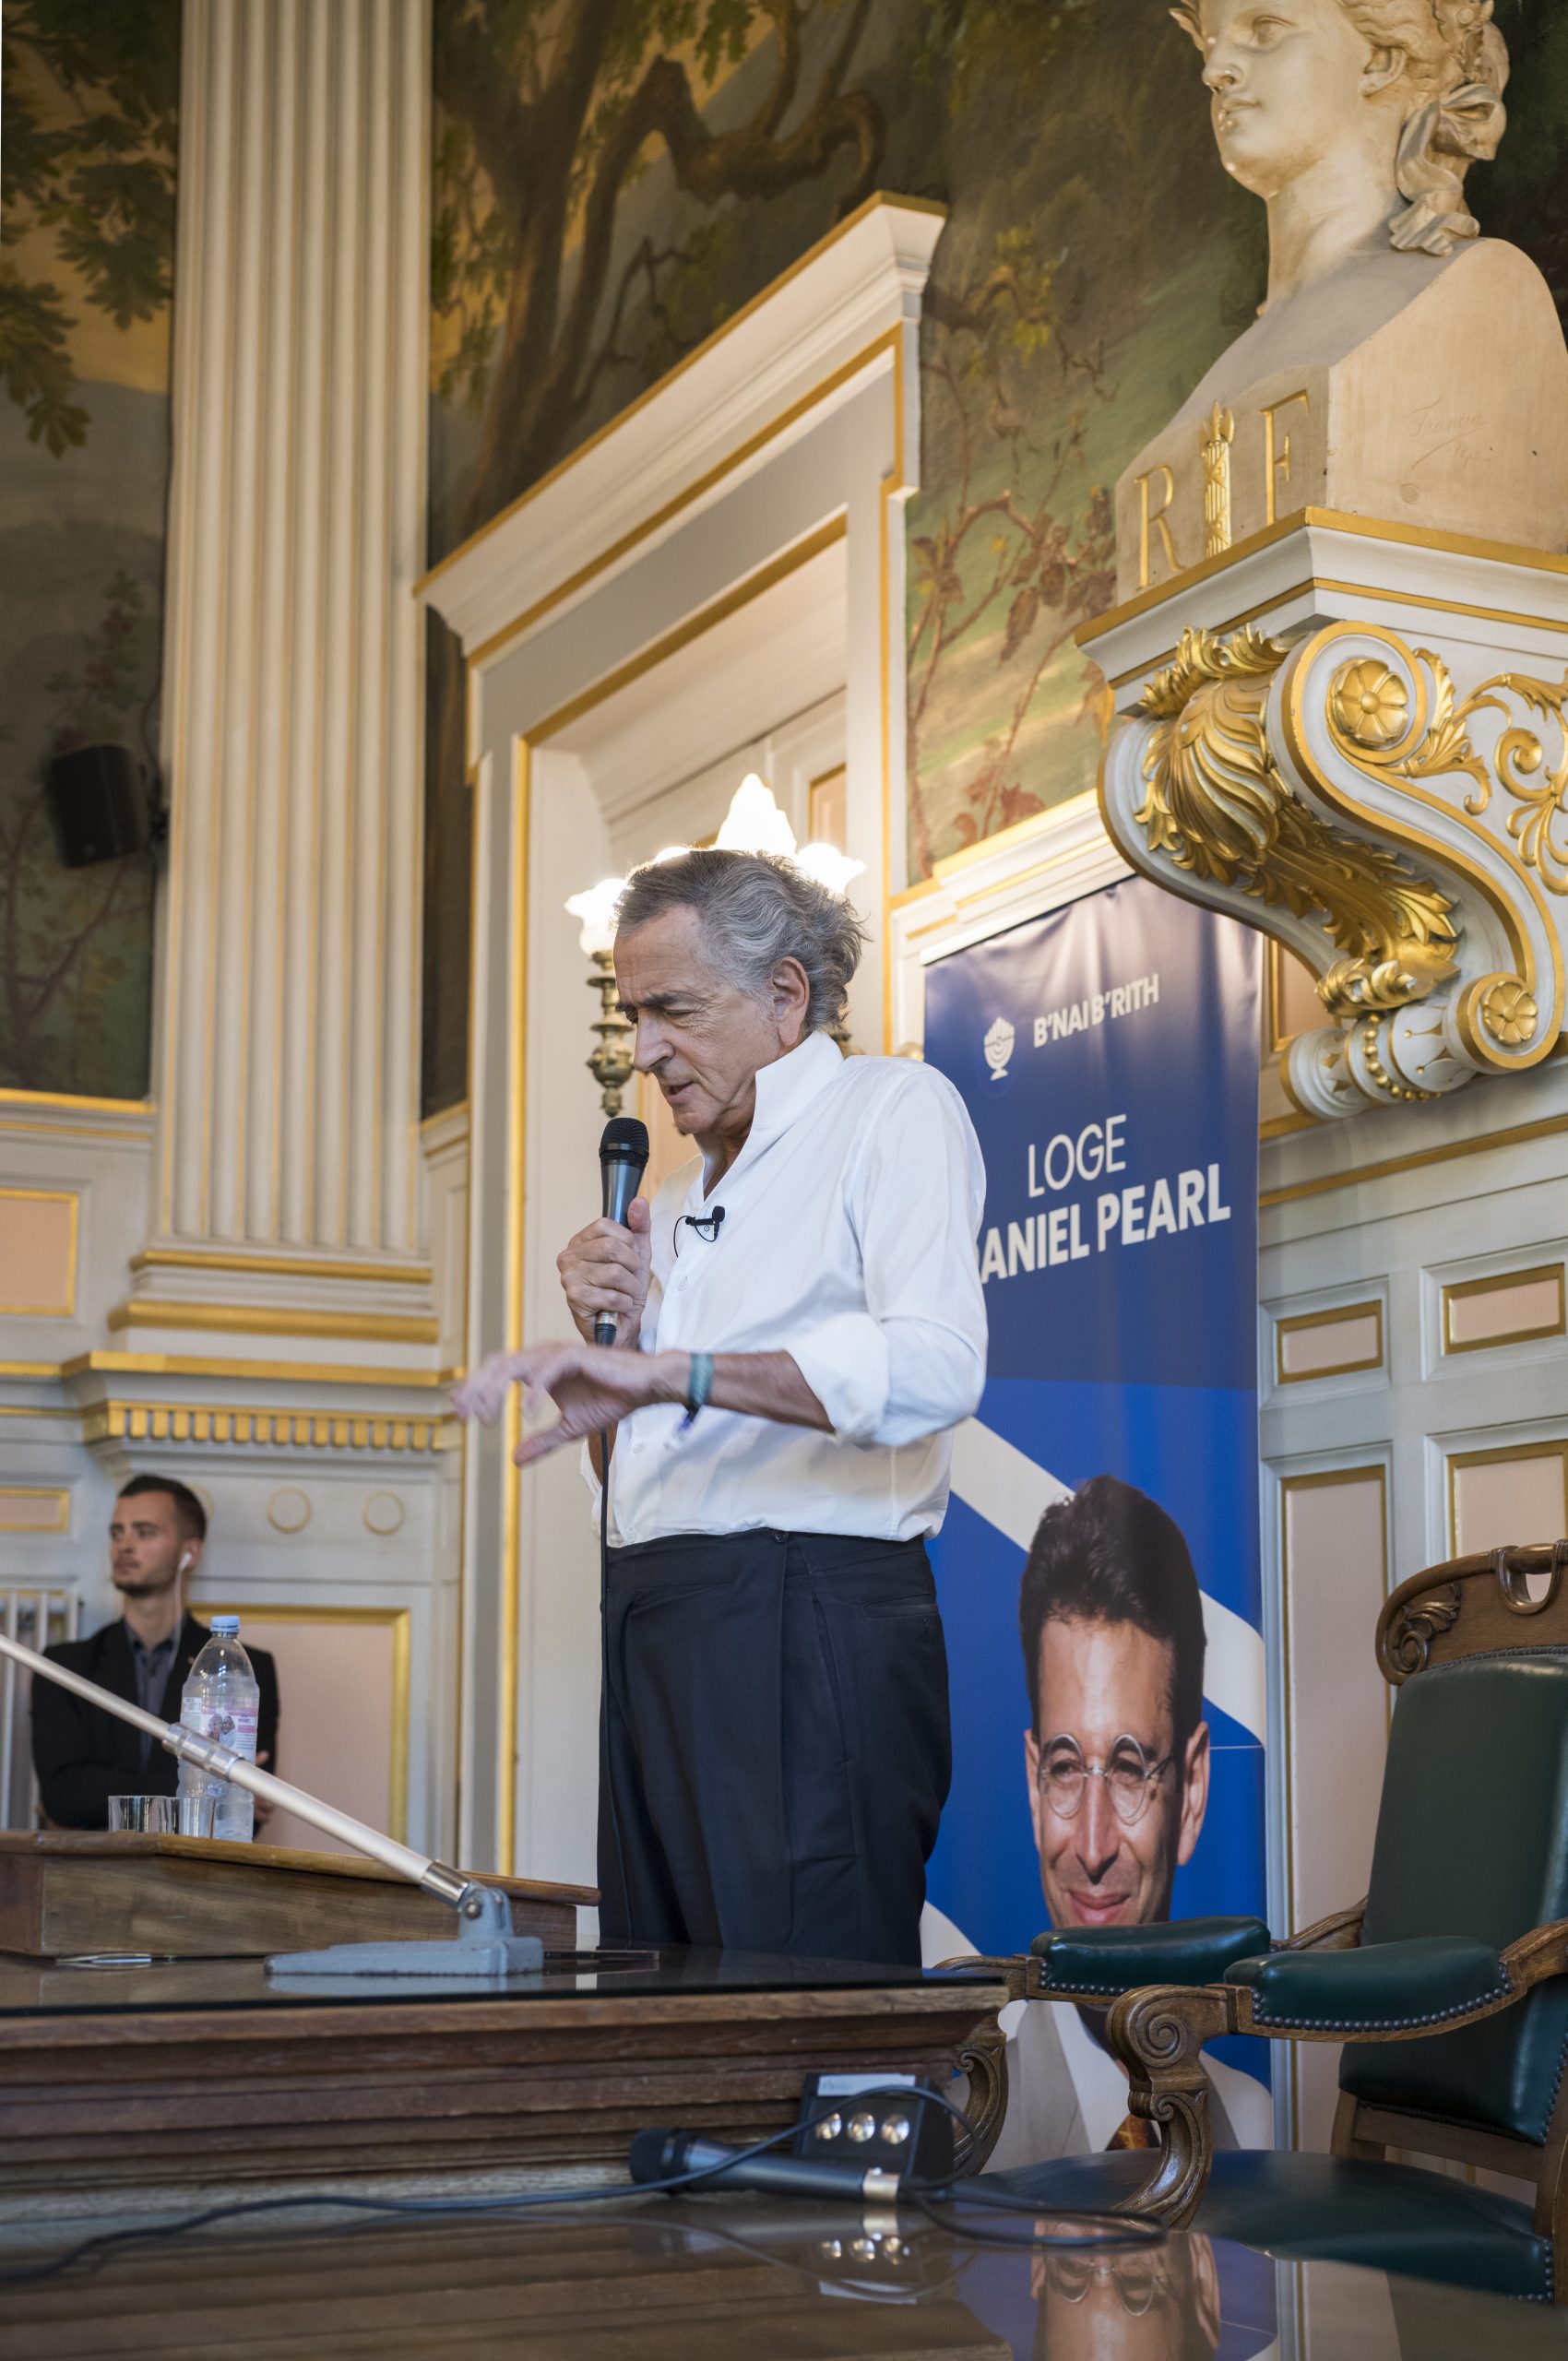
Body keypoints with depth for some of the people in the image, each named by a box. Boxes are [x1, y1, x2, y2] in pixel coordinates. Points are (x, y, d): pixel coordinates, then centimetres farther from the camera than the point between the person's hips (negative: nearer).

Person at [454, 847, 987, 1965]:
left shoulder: (894, 1108, -1)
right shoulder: (681, 1197, 25)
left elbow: (934, 1366, -20)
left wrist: (666, 1371, -27)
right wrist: (610, 1332, 9)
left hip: (810, 1626, -8)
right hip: (659, 1632, 8)